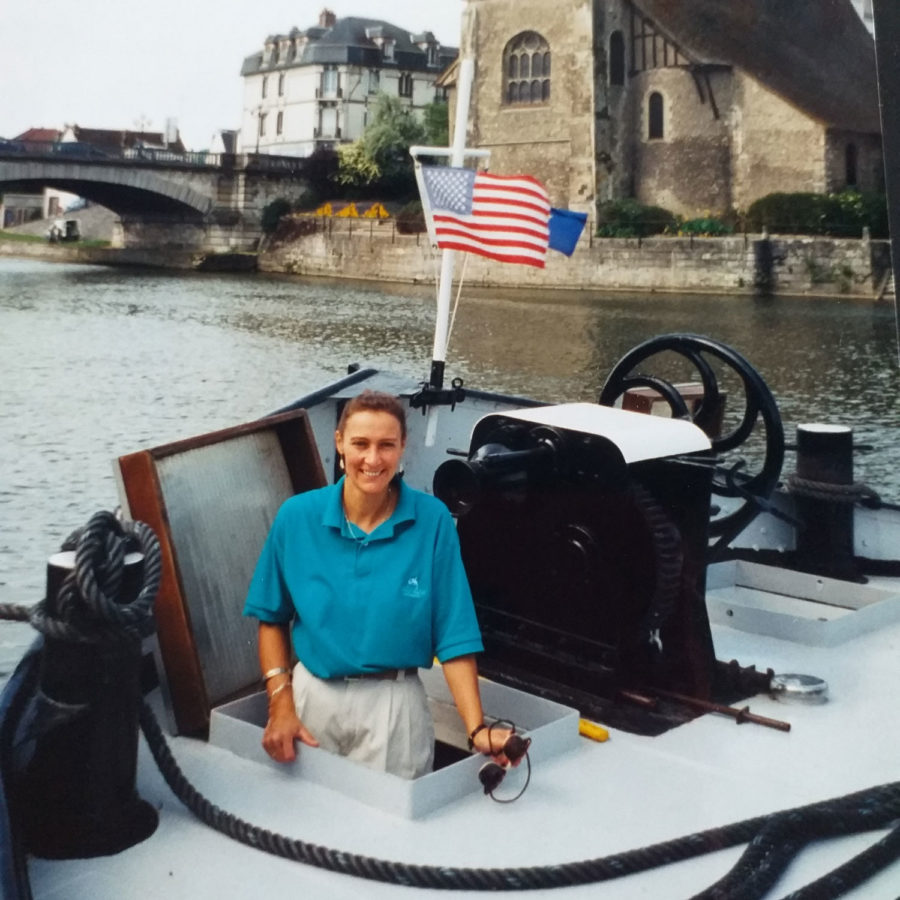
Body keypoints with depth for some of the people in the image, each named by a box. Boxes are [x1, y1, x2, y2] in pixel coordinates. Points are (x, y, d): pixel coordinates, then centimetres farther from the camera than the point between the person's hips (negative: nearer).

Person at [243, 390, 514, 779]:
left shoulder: (432, 520, -10)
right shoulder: (297, 516, -5)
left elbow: (453, 635, -9)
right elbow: (273, 618, 5)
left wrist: (478, 729, -16)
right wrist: (281, 704, -5)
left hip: (392, 704, -2)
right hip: (311, 695, 2)